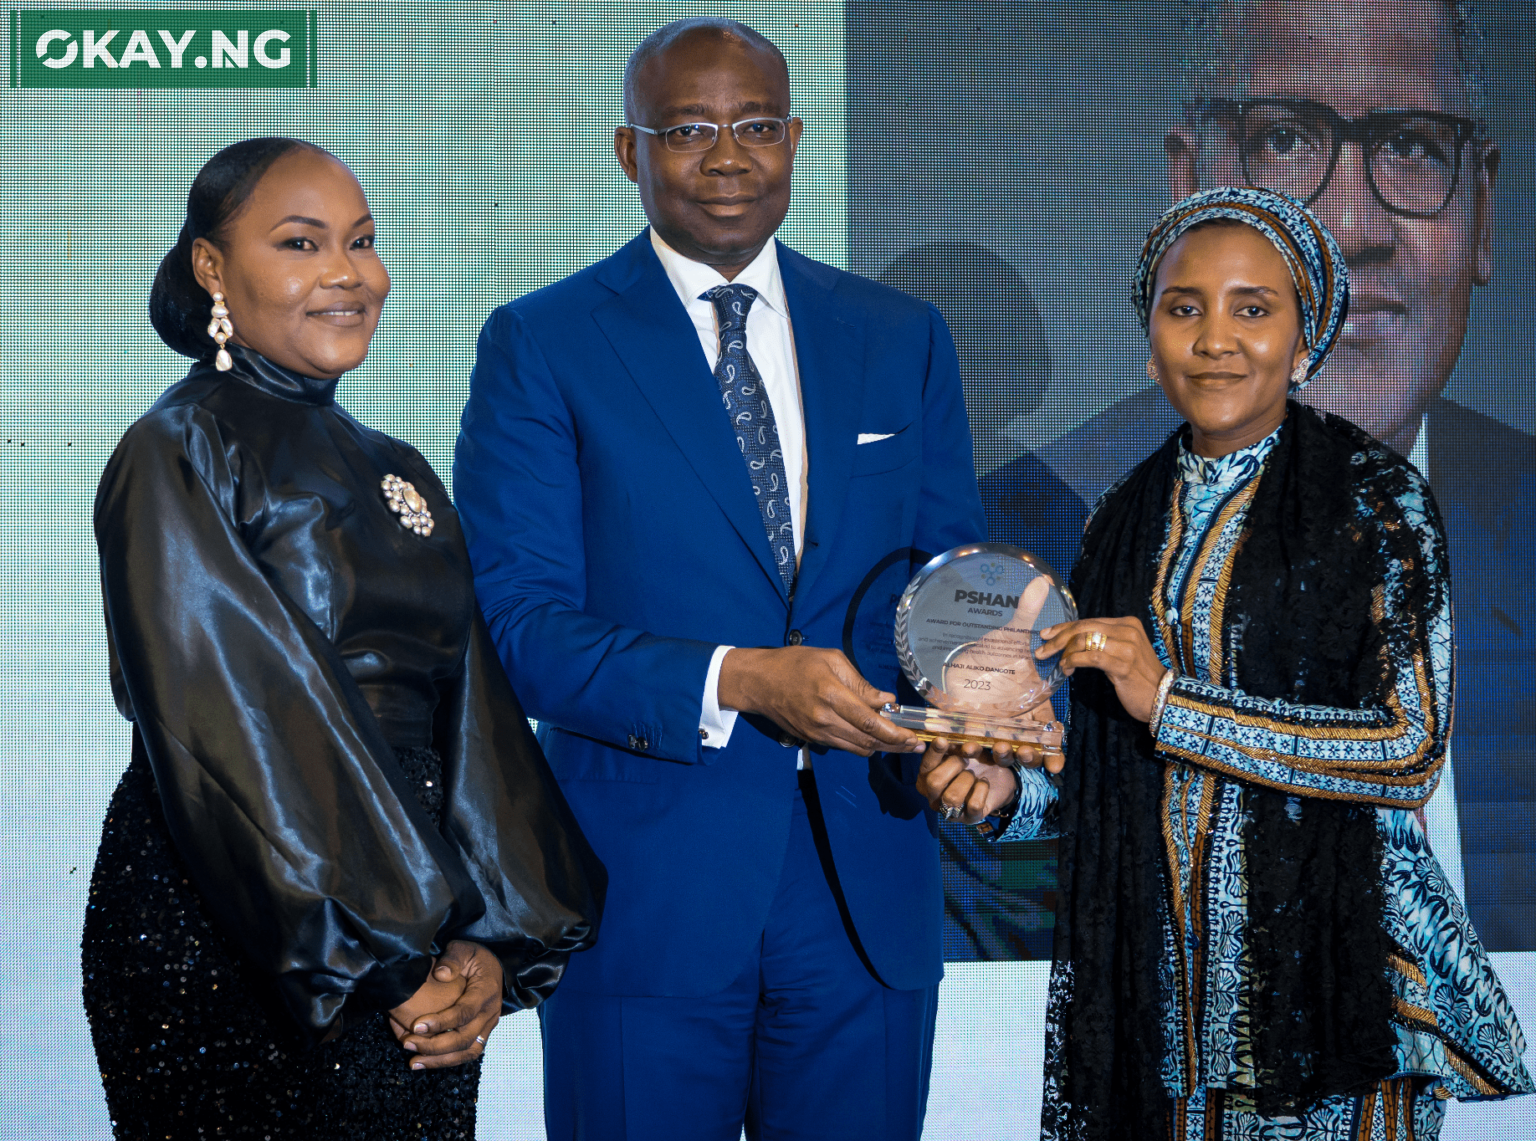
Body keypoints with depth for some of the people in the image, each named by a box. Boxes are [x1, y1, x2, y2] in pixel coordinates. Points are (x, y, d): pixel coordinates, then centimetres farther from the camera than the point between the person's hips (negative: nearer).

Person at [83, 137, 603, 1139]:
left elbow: (470, 709, 5)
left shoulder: (401, 477, 13)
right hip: (228, 954, -6)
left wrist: (489, 942, -8)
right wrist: (388, 958, -18)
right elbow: (241, 731, -16)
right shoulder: (179, 455, -8)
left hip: (414, 966, 6)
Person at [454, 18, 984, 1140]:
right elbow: (519, 620, -9)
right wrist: (735, 682, -22)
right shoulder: (541, 346, -1)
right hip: (642, 889, -3)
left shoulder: (903, 339, 10)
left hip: (868, 885, 3)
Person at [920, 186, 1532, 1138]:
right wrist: (1013, 787, -7)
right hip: (1159, 970, 4)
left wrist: (1171, 702, -18)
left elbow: (1412, 749, -15)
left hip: (1329, 953, -4)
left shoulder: (1377, 498, -7)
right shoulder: (1131, 516, 8)